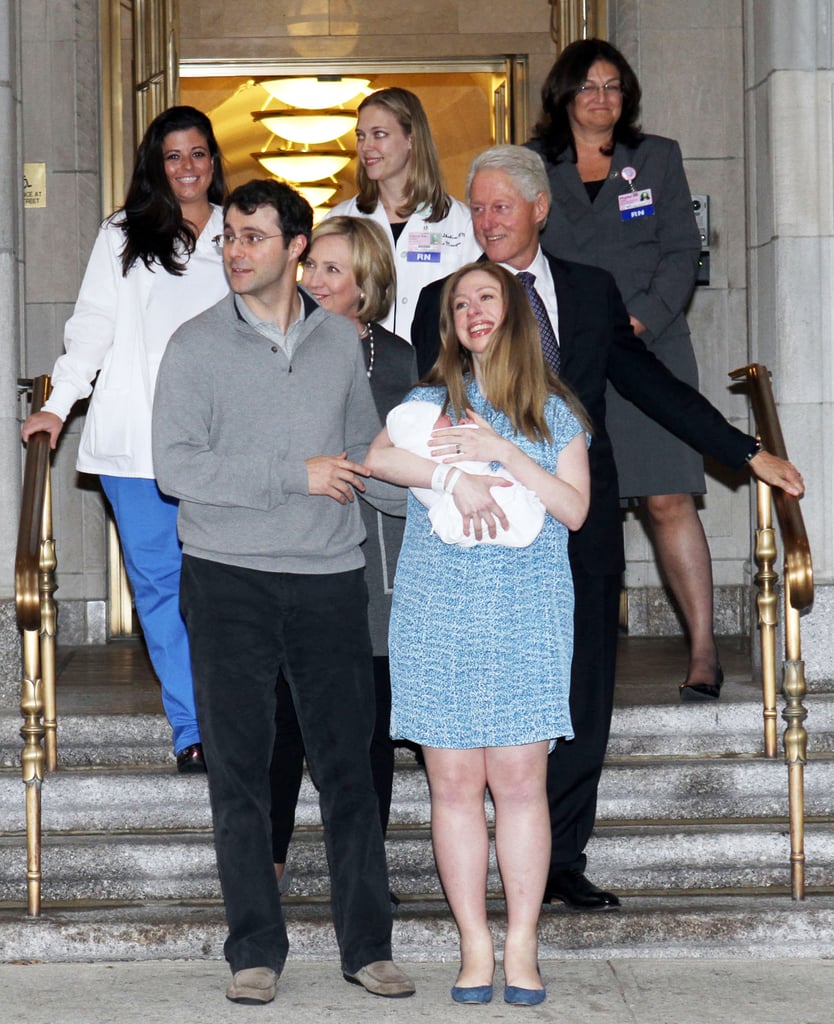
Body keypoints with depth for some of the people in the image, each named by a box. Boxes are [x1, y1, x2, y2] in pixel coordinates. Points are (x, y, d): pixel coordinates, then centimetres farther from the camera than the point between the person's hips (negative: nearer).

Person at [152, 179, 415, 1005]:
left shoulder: (341, 341, 10)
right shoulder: (196, 346, 0)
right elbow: (175, 466, -11)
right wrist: (295, 475, -13)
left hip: (328, 579, 2)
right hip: (229, 581, -2)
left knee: (348, 767, 4)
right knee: (239, 774, 2)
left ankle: (366, 945, 12)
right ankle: (255, 951, 11)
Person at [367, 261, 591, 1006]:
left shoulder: (555, 412, 12)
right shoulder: (430, 399, 12)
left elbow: (575, 510, 1)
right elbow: (378, 457, -7)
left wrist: (504, 453, -8)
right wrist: (457, 476, -18)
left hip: (529, 615, 0)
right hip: (438, 611, 1)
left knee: (521, 778, -4)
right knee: (455, 782, -1)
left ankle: (523, 945, 4)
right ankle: (475, 945, 6)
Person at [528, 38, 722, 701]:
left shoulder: (658, 158, 13)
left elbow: (683, 250, 7)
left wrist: (641, 320, -8)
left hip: (650, 349, 0)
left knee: (667, 498, -8)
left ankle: (704, 647, -4)